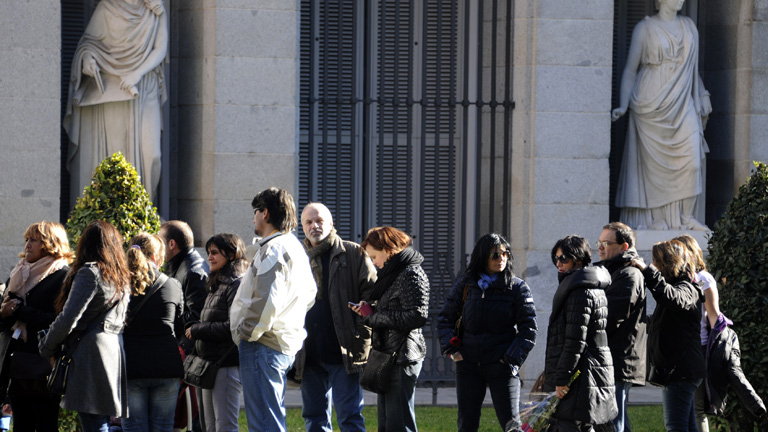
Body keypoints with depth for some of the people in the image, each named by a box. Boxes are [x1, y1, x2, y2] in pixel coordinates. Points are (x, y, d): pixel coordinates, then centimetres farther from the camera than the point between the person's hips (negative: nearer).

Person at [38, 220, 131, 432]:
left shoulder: (90, 273, -6)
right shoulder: (121, 278, 19)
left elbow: (68, 318, -12)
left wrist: (47, 347, 3)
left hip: (92, 353, -8)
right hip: (114, 355, 8)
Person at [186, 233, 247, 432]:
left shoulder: (237, 286, -13)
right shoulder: (217, 285, 20)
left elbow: (233, 327, -21)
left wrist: (197, 330, -13)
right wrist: (195, 329, 4)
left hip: (227, 365, -10)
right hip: (211, 364, 10)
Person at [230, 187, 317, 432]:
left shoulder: (273, 249, -15)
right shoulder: (295, 247, 17)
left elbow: (266, 299, -24)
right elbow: (309, 294, 26)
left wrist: (248, 332, -12)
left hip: (263, 345, -11)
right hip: (286, 344, 11)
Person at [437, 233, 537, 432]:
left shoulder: (517, 287, -2)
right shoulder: (465, 284, 6)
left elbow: (528, 329, -3)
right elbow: (445, 318, 14)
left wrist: (512, 359, -11)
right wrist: (451, 349, 1)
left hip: (502, 368, -3)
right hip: (468, 366, 3)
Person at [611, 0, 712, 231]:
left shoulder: (689, 26, 13)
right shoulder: (645, 28, 0)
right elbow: (630, 70, 3)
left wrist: (702, 97, 14)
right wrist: (623, 105, -5)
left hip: (682, 106, 4)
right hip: (651, 106, -4)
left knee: (691, 161, -8)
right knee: (652, 162, -2)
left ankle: (684, 217, 1)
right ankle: (653, 219, 6)